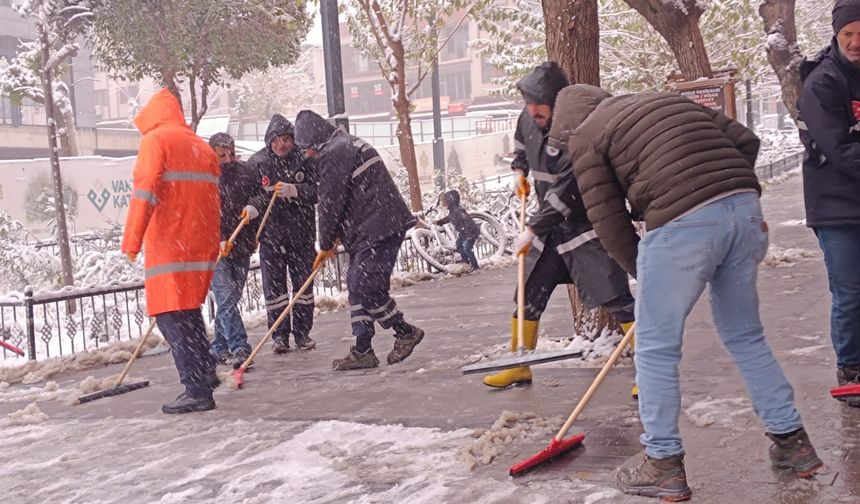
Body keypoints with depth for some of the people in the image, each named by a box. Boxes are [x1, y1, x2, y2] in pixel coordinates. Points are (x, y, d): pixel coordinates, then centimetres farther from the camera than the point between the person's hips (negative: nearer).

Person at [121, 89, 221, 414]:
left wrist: (132, 240, -15)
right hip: (202, 246, 7)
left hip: (169, 245, -7)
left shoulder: (155, 140, -1)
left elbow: (145, 191, -13)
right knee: (188, 311, 21)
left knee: (172, 317, -6)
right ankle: (205, 372, 26)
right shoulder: (202, 146, 19)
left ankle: (198, 390, -11)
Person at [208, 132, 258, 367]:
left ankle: (219, 348, 19)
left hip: (241, 246, 4)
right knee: (226, 298, -12)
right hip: (215, 248, -4)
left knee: (231, 298, 8)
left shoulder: (244, 172, 10)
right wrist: (218, 241, -20)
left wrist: (252, 209, -7)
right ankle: (239, 348, -14)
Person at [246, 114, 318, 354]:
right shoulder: (256, 163, -2)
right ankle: (279, 335, 14)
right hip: (271, 235, -1)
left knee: (303, 284, 8)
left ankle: (302, 332, 21)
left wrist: (295, 191, -22)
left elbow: (318, 189, -7)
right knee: (274, 287, 1)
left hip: (302, 234, 1)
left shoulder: (304, 159, -2)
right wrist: (253, 206, -21)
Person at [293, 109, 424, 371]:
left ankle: (406, 332, 8)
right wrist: (338, 236, 19)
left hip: (380, 229, -11)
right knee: (358, 285, 11)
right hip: (371, 229, 11)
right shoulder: (350, 144, 21)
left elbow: (331, 203, -11)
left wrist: (326, 245, 1)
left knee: (365, 288, -9)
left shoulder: (334, 154, -12)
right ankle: (362, 351, 14)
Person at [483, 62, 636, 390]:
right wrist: (519, 171, 9)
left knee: (616, 298, -11)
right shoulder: (528, 118, -1)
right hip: (550, 227, 8)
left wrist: (532, 230, -22)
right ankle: (519, 367, 26)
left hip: (585, 225, -7)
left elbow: (565, 194, -27)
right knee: (528, 297, 11)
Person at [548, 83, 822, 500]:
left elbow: (608, 220, 5)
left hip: (682, 223, -7)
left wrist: (641, 272, 16)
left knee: (656, 348, 8)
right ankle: (793, 442, 29)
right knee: (745, 336, 22)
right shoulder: (671, 100, 29)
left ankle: (664, 465, 14)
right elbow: (745, 140, 22)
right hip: (745, 208, 7)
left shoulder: (585, 135, 10)